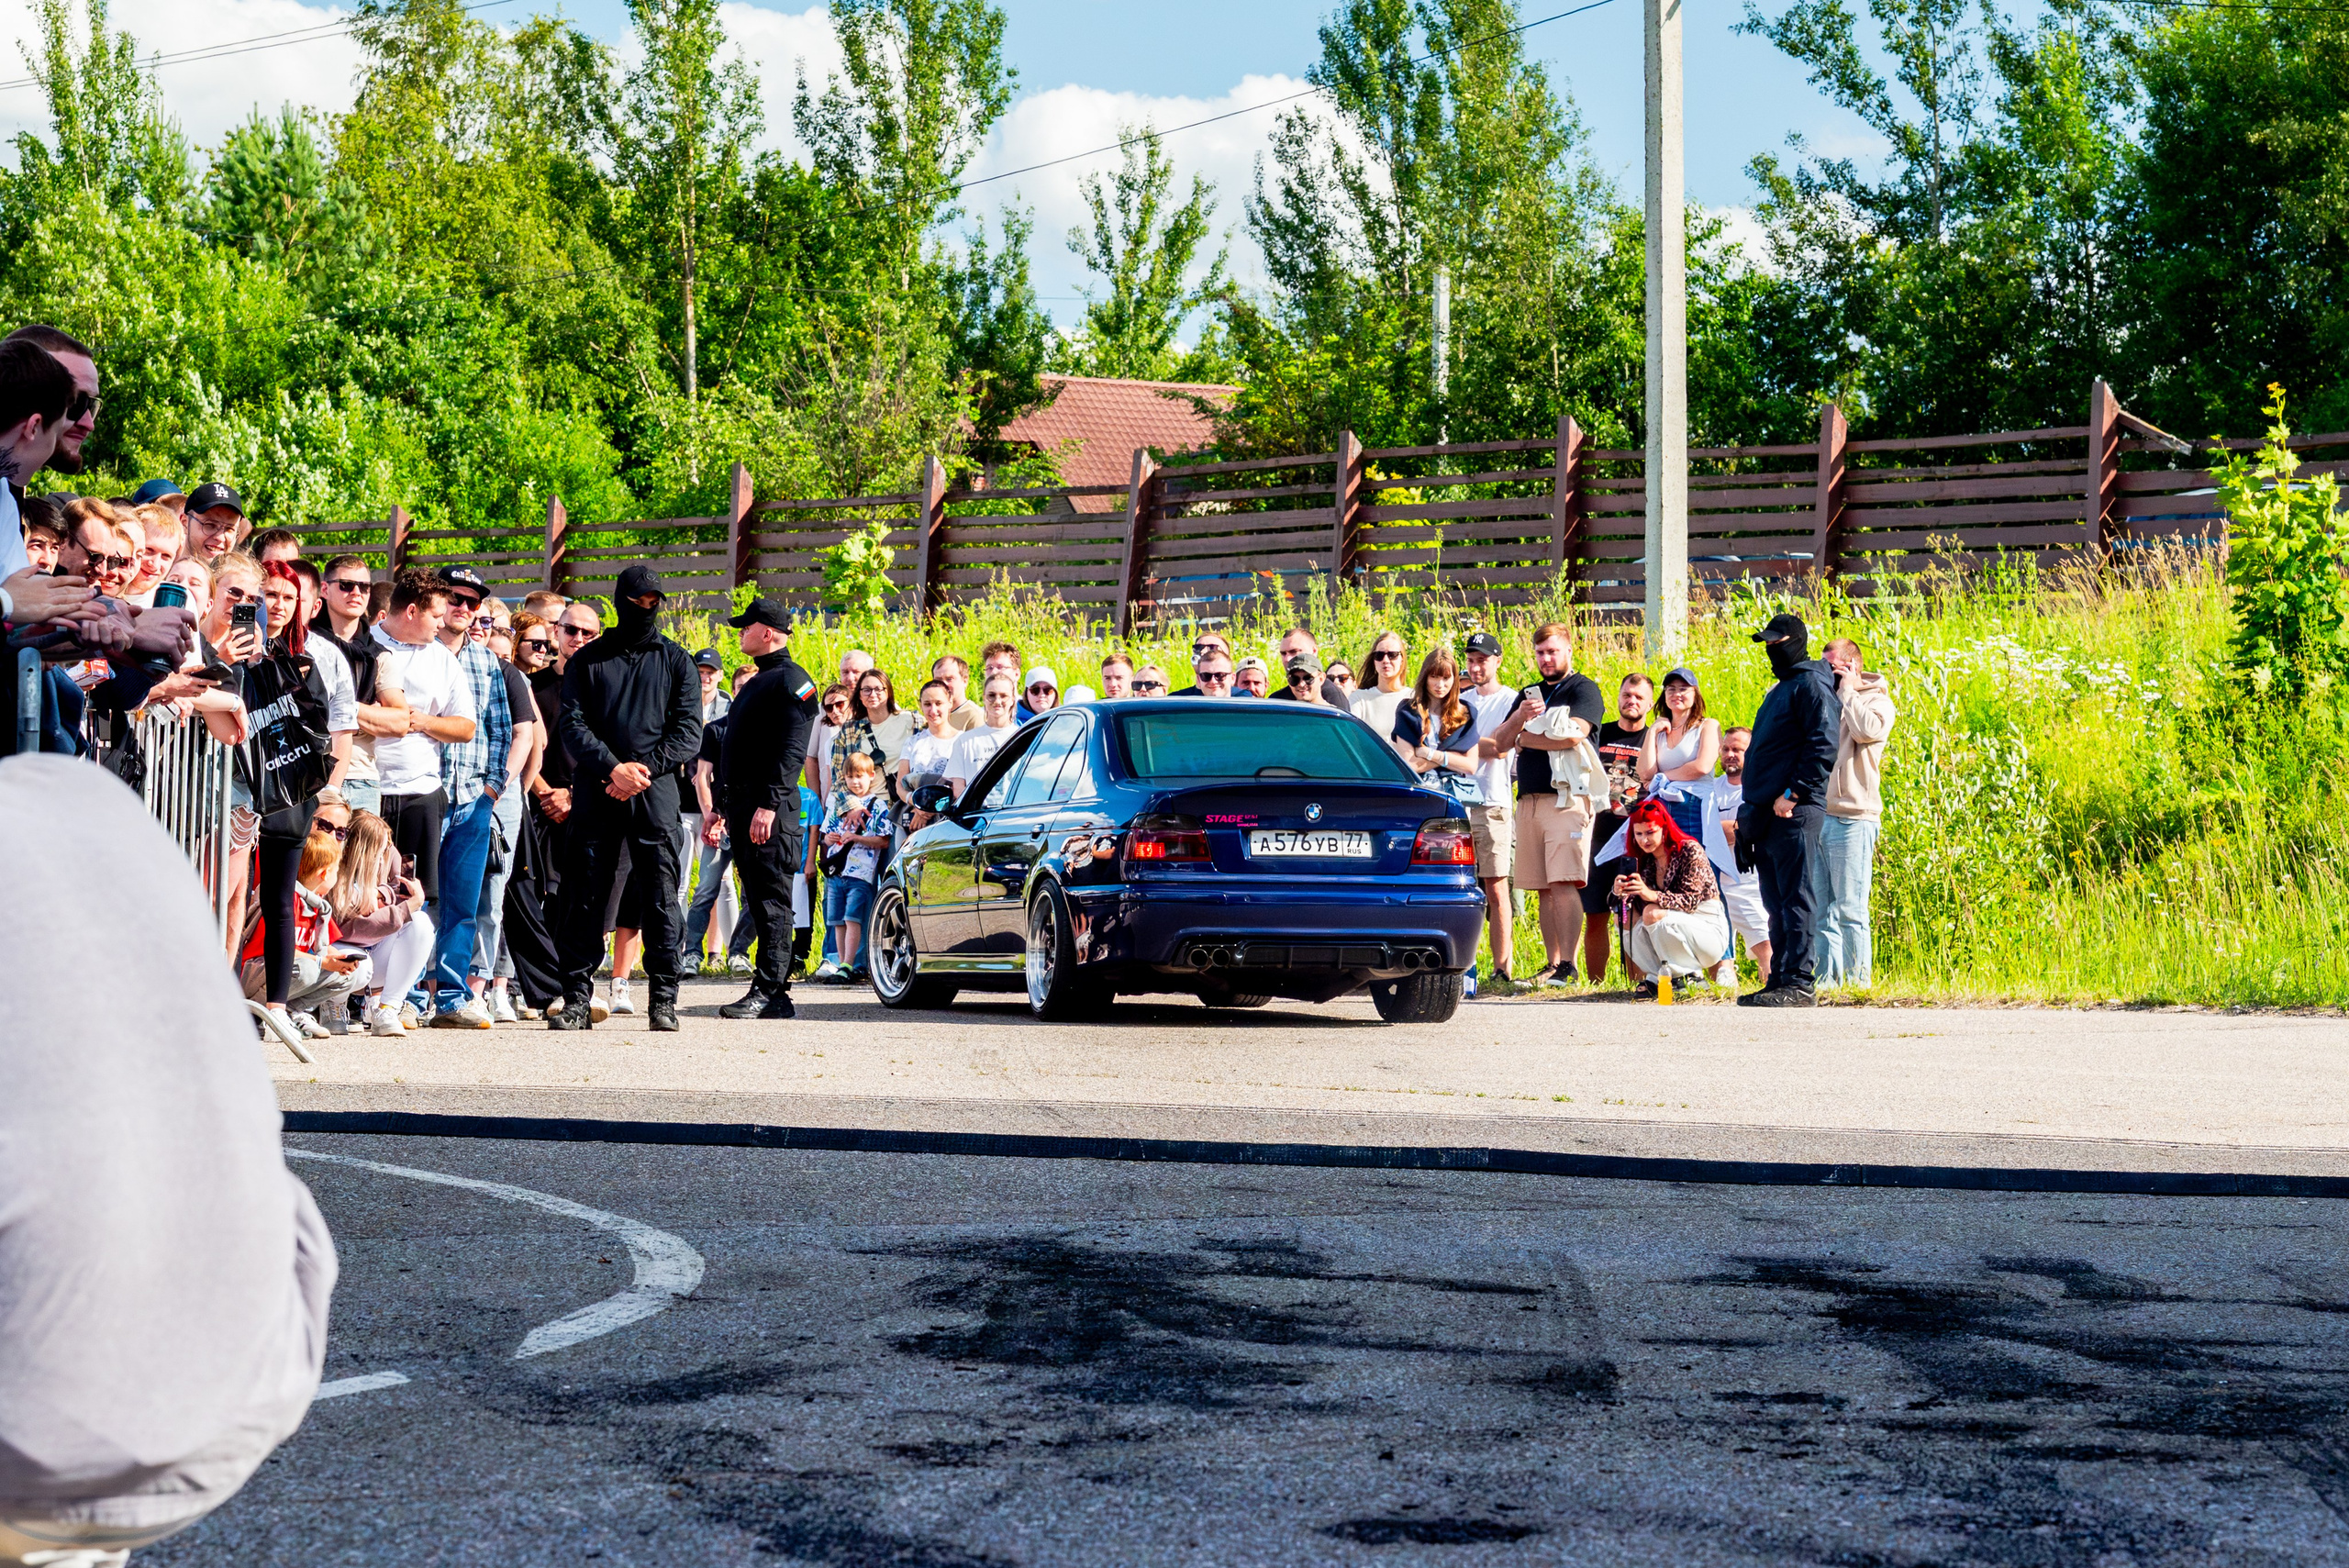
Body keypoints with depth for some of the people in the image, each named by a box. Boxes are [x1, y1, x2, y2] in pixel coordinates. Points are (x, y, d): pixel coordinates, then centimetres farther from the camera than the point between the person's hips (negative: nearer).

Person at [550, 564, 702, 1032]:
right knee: (585, 897, -1)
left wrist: (645, 767, -10)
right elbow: (572, 725, 3)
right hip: (595, 792, 0)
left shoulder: (676, 662, 13)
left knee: (660, 898, -3)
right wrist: (613, 768, -13)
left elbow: (689, 731, 4)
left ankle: (664, 1000, 1)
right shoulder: (588, 660, 12)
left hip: (655, 793, 0)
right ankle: (576, 998, 3)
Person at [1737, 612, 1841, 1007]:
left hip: (1794, 812, -10)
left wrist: (1794, 794, -21)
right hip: (1767, 816, 10)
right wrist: (1752, 811, 19)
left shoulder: (1812, 686, -7)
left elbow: (1823, 747, -17)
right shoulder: (1780, 691, 23)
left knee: (1795, 899, -11)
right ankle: (1780, 981, 12)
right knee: (1776, 904, 10)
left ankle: (1799, 983, -13)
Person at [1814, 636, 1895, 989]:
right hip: (1814, 816, 6)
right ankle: (1824, 982, 8)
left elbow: (1868, 730, -18)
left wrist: (1847, 690, -6)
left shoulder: (1876, 700, 3)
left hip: (1852, 818, -6)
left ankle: (1858, 983, -5)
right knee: (1820, 909, 6)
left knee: (1849, 908, -8)